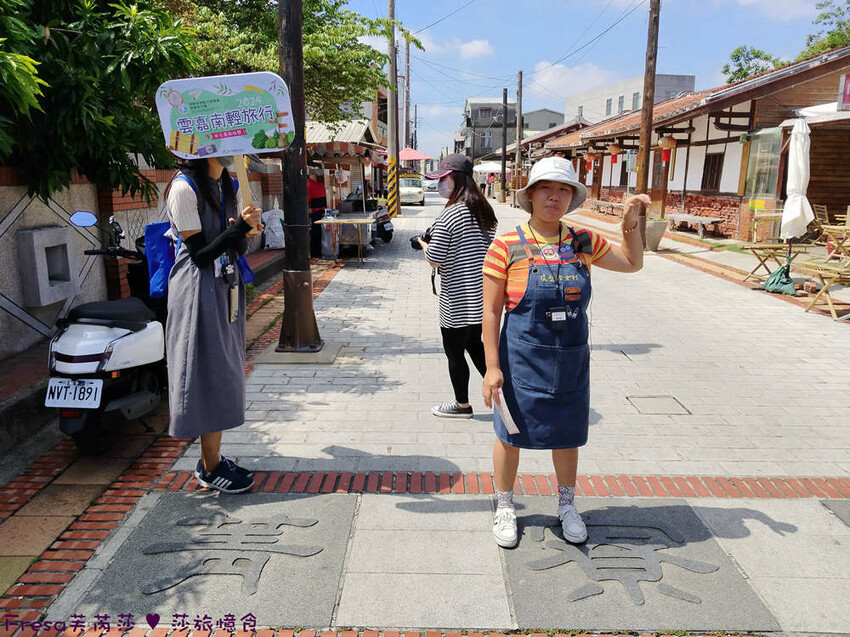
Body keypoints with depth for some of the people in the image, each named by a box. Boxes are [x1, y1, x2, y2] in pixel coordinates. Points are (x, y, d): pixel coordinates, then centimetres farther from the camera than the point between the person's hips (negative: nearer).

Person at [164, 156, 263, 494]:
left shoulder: (228, 185, 11)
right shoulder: (184, 187, -14)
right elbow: (200, 254, -16)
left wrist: (247, 230, -8)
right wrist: (240, 226, -22)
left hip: (225, 286, 8)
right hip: (199, 291, -8)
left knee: (224, 371, 11)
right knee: (209, 372, -4)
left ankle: (212, 458, 23)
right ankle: (210, 469, 9)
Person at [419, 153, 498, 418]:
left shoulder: (449, 215, -19)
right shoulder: (485, 211, 5)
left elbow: (435, 260, -18)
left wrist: (423, 244, 3)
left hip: (457, 301, -8)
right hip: (481, 296, 8)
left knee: (454, 352, 9)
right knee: (474, 344, 24)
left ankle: (462, 404, 24)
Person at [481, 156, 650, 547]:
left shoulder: (583, 243, 1)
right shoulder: (507, 246, -10)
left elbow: (632, 263, 18)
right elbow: (491, 311, -9)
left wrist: (631, 221, 2)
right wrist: (492, 367, -13)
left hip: (571, 361, 3)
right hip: (521, 360, -3)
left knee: (567, 437, 17)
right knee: (511, 435, 11)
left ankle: (567, 506, 41)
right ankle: (505, 508, 34)